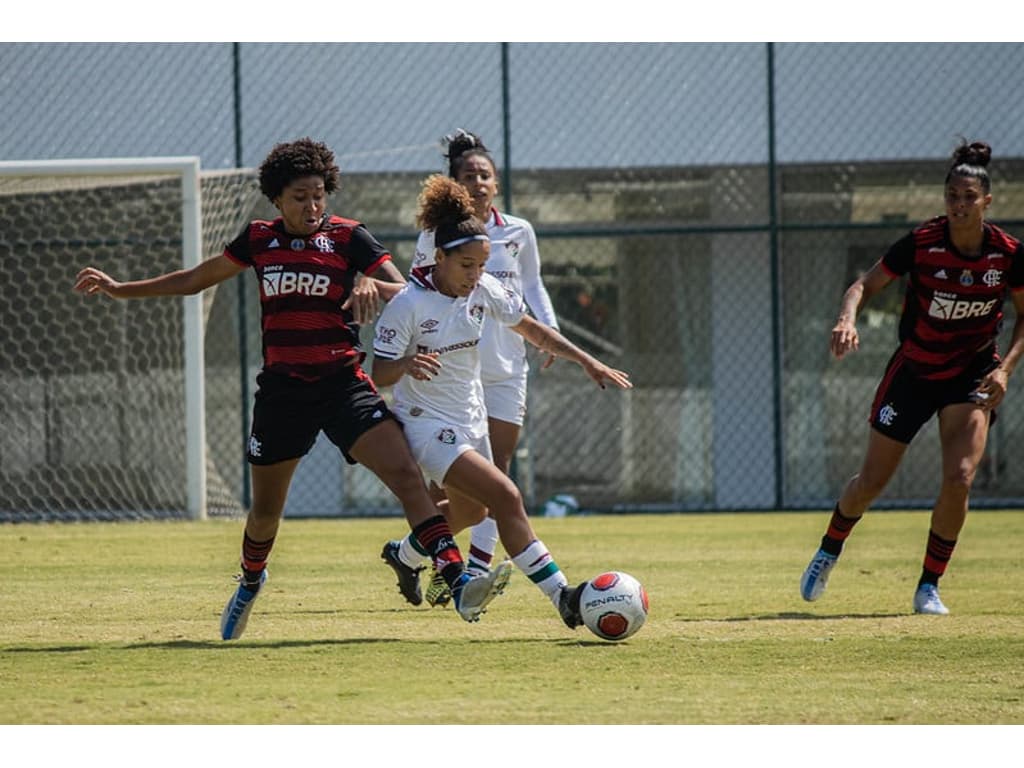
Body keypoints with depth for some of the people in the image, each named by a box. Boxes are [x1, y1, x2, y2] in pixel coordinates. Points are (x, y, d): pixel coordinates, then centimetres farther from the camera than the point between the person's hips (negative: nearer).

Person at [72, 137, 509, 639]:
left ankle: (458, 583, -30)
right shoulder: (259, 239, 5)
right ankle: (250, 583, 46)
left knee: (405, 473, -22)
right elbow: (197, 278, 19)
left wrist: (371, 283, -31)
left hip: (343, 384, -3)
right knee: (265, 511, 14)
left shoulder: (348, 237, -3)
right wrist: (121, 290, 21)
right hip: (281, 389, 3)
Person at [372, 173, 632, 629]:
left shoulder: (483, 290, -5)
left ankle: (405, 556, 54)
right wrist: (406, 364, -40)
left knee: (470, 511, 27)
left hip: (470, 420, 8)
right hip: (427, 425, -8)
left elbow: (530, 329, 8)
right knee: (506, 498, -23)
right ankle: (561, 596, -24)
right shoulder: (408, 305, -22)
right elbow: (379, 375, -18)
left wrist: (586, 360, 1)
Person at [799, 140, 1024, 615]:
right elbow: (866, 285, -10)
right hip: (912, 372, 0)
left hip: (972, 375, 0)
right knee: (871, 482, 7)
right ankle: (828, 554, 36)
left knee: (959, 478, -18)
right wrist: (848, 319, -31)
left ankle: (929, 587, -1)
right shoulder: (922, 243, -18)